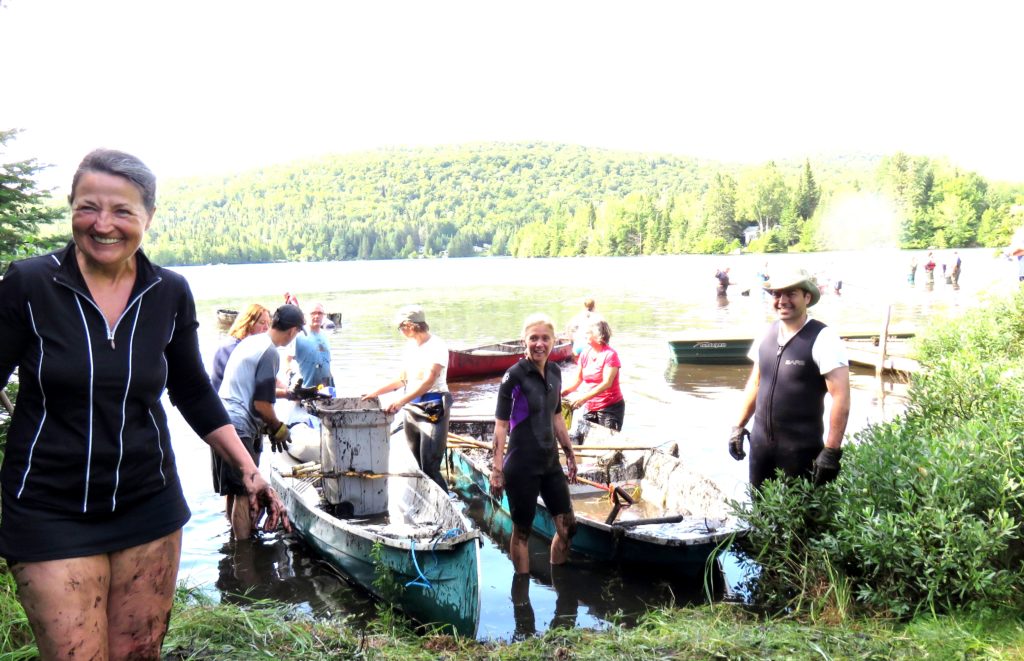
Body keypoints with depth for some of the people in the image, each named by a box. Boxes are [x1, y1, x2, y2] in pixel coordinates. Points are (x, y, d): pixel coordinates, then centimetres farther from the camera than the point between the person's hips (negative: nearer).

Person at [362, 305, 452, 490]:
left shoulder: (437, 346, -11)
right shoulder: (410, 346, 13)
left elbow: (429, 381, -22)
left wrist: (401, 401, -31)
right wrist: (376, 392, 19)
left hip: (433, 410, -8)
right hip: (411, 409, 8)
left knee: (430, 469, -11)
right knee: (417, 466, 8)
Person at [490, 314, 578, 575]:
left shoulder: (555, 372, 4)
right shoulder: (514, 375, -15)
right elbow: (501, 424, -14)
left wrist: (570, 453, 19)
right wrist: (497, 470, -17)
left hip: (550, 462, 7)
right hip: (522, 466, -7)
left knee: (568, 526, 12)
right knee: (522, 531, 6)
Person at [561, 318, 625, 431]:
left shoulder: (610, 354, -12)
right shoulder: (585, 354, 6)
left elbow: (607, 383, -21)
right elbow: (577, 381, 7)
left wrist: (584, 397, -29)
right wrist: (561, 392, -11)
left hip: (610, 407, -6)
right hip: (590, 408, 6)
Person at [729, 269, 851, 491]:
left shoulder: (822, 339, -15)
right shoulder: (767, 333, 4)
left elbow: (841, 398, -18)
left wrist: (831, 451, -20)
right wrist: (739, 426, 14)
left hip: (801, 449, -6)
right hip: (760, 442, 6)